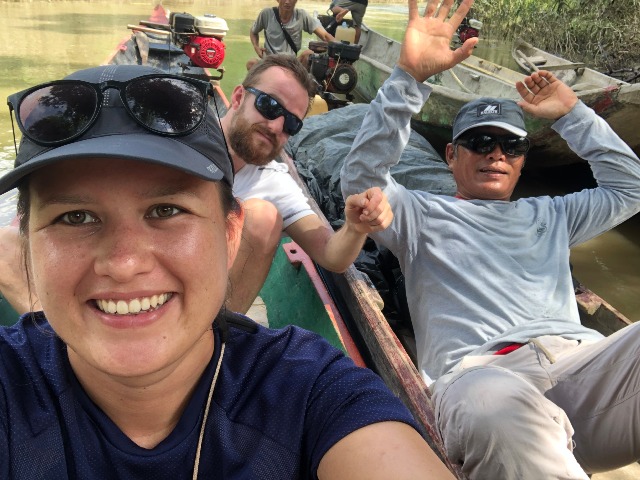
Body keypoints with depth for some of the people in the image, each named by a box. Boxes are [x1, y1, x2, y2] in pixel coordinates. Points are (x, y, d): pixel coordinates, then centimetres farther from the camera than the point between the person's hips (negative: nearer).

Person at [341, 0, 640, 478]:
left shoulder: (548, 215, 37)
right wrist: (410, 76, -2)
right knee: (498, 404, -43)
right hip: (481, 371, -3)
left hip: (580, 359, 4)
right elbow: (362, 178, 5)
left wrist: (572, 114, 34)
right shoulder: (422, 214, 23)